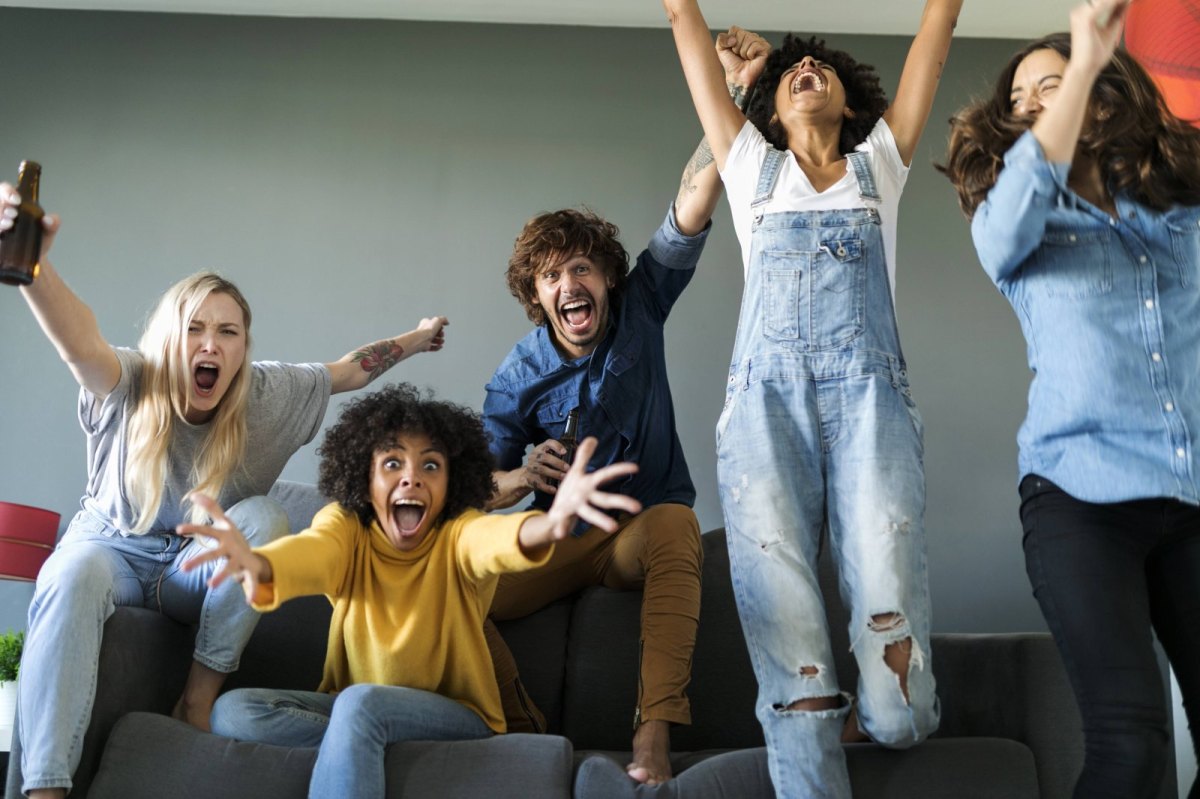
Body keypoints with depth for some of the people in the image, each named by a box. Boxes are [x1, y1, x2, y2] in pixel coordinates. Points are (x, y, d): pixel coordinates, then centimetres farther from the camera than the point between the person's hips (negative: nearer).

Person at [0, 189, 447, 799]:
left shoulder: (266, 394, -12)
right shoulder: (130, 387, -21)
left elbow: (349, 371, 4)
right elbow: (80, 343, -43)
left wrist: (414, 340, 12)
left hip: (200, 569, 2)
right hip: (115, 547, -2)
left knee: (261, 515, -28)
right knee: (74, 577, -37)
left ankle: (200, 697, -19)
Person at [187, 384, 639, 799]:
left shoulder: (456, 534, -15)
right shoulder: (346, 525, -8)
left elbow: (494, 538, -40)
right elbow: (312, 549, -33)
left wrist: (548, 525, -66)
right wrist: (258, 564, -58)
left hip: (457, 716, -4)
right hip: (351, 708, 4)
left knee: (360, 702, -33)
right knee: (232, 711, -17)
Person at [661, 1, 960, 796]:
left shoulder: (880, 162, 27)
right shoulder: (750, 165, 27)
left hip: (869, 395, 0)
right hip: (767, 397, 1)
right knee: (785, 623, -15)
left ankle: (885, 718, 16)